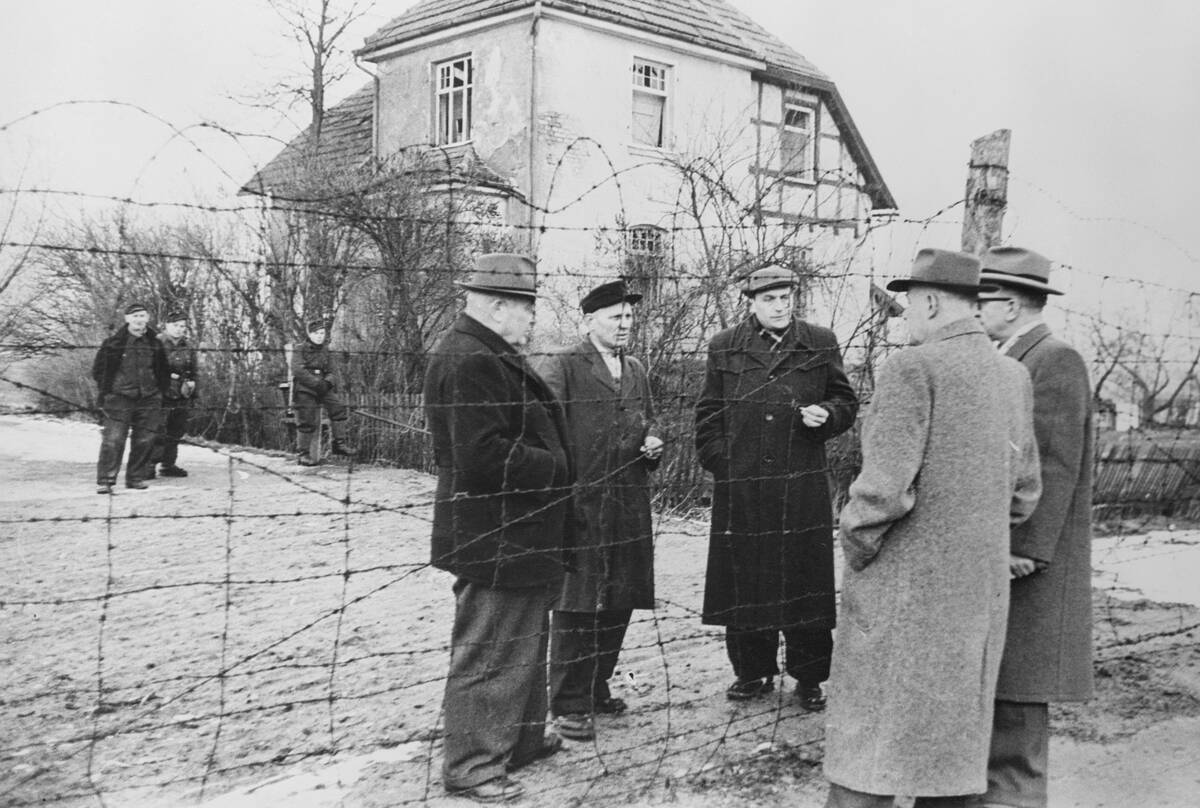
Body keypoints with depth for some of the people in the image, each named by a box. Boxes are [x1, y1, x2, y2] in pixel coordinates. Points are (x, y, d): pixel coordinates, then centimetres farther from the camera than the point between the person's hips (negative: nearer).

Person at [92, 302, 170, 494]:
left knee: (144, 441, 4)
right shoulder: (114, 341, -2)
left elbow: (163, 371, 20)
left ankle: (136, 478, 15)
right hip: (119, 399, -4)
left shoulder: (155, 343, 9)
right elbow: (98, 368, 5)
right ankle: (105, 480, -6)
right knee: (113, 440, -9)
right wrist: (105, 388, 2)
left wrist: (159, 390, 12)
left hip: (148, 400, 4)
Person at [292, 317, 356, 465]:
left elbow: (331, 372, 12)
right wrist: (317, 382, -24)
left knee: (339, 407, -12)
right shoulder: (301, 350, -6)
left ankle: (339, 443, -3)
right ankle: (304, 454, 6)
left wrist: (328, 382, -12)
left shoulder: (325, 351, 13)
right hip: (304, 389, -5)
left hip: (322, 388, 5)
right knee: (306, 421, -6)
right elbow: (299, 371, -17)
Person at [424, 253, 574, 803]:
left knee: (524, 642, 22)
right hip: (495, 540, -11)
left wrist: (554, 462, 9)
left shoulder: (489, 356, 15)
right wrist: (554, 467, -15)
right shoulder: (470, 361, -21)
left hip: (517, 535, 11)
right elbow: (483, 456, -27)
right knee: (489, 655, 1)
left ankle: (523, 739, 38)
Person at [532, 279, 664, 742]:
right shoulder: (559, 368, -4)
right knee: (575, 606, -2)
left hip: (630, 508, 7)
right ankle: (568, 705, 7)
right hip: (579, 505, -7)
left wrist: (652, 445, 6)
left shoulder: (637, 373, 18)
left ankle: (596, 688, 27)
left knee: (618, 604, 12)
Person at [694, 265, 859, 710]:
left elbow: (846, 401, 14)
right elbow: (708, 414, 11)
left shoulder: (820, 344, 7)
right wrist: (722, 464, 2)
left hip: (804, 488, 0)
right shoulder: (724, 348, 7)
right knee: (745, 581, 6)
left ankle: (809, 678, 16)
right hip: (740, 489, 1)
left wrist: (827, 414, -8)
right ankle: (753, 671, 21)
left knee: (805, 578, 3)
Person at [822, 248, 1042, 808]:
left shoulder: (913, 367, -15)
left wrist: (854, 547, -5)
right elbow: (1023, 490, 13)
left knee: (870, 741, 1)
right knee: (953, 725, 16)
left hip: (904, 584, -7)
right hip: (981, 586, 7)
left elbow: (884, 487, -21)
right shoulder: (1013, 376, 7)